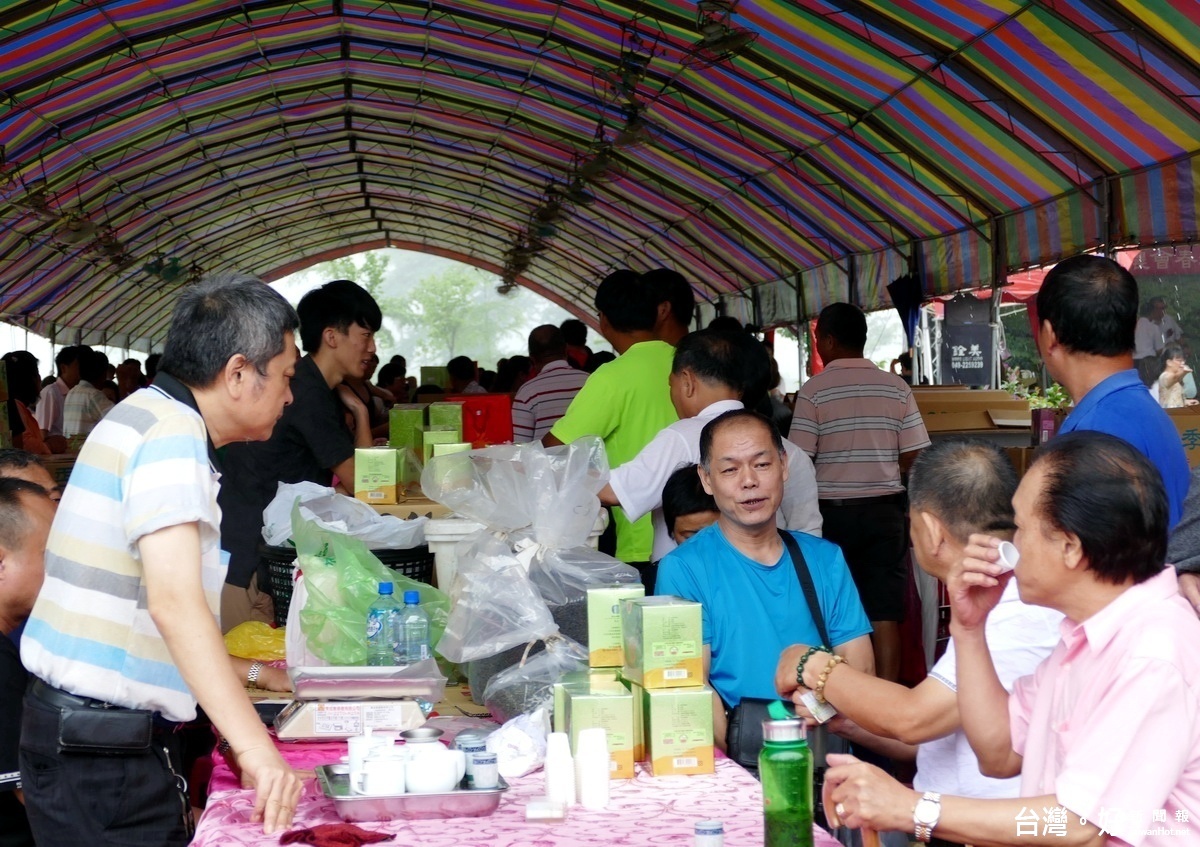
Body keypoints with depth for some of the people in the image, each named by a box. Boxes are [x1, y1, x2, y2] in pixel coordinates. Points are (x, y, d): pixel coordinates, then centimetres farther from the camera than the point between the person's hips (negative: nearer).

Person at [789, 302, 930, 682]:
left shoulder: (814, 390, -7)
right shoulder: (896, 387, 1)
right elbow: (913, 455, 1)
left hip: (832, 509, -2)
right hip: (884, 508, 2)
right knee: (884, 610, 4)